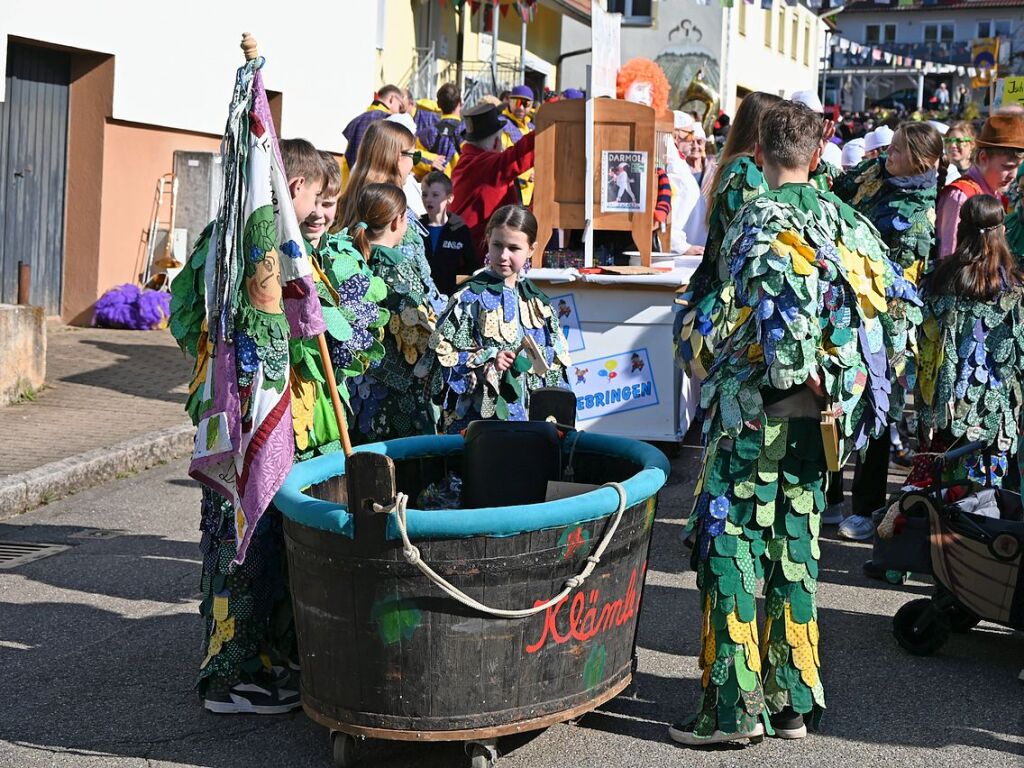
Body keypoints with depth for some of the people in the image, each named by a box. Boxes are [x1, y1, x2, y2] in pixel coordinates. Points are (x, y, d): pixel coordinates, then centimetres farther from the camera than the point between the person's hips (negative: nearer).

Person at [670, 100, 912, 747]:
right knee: (795, 544, 14)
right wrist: (837, 385, 12)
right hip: (821, 416, 7)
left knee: (732, 546, 0)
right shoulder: (848, 222, 9)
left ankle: (734, 706, 1)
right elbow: (898, 303, 9)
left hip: (757, 409, -7)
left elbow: (780, 319, -28)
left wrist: (794, 373, -11)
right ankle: (794, 699, 20)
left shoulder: (760, 220, -12)